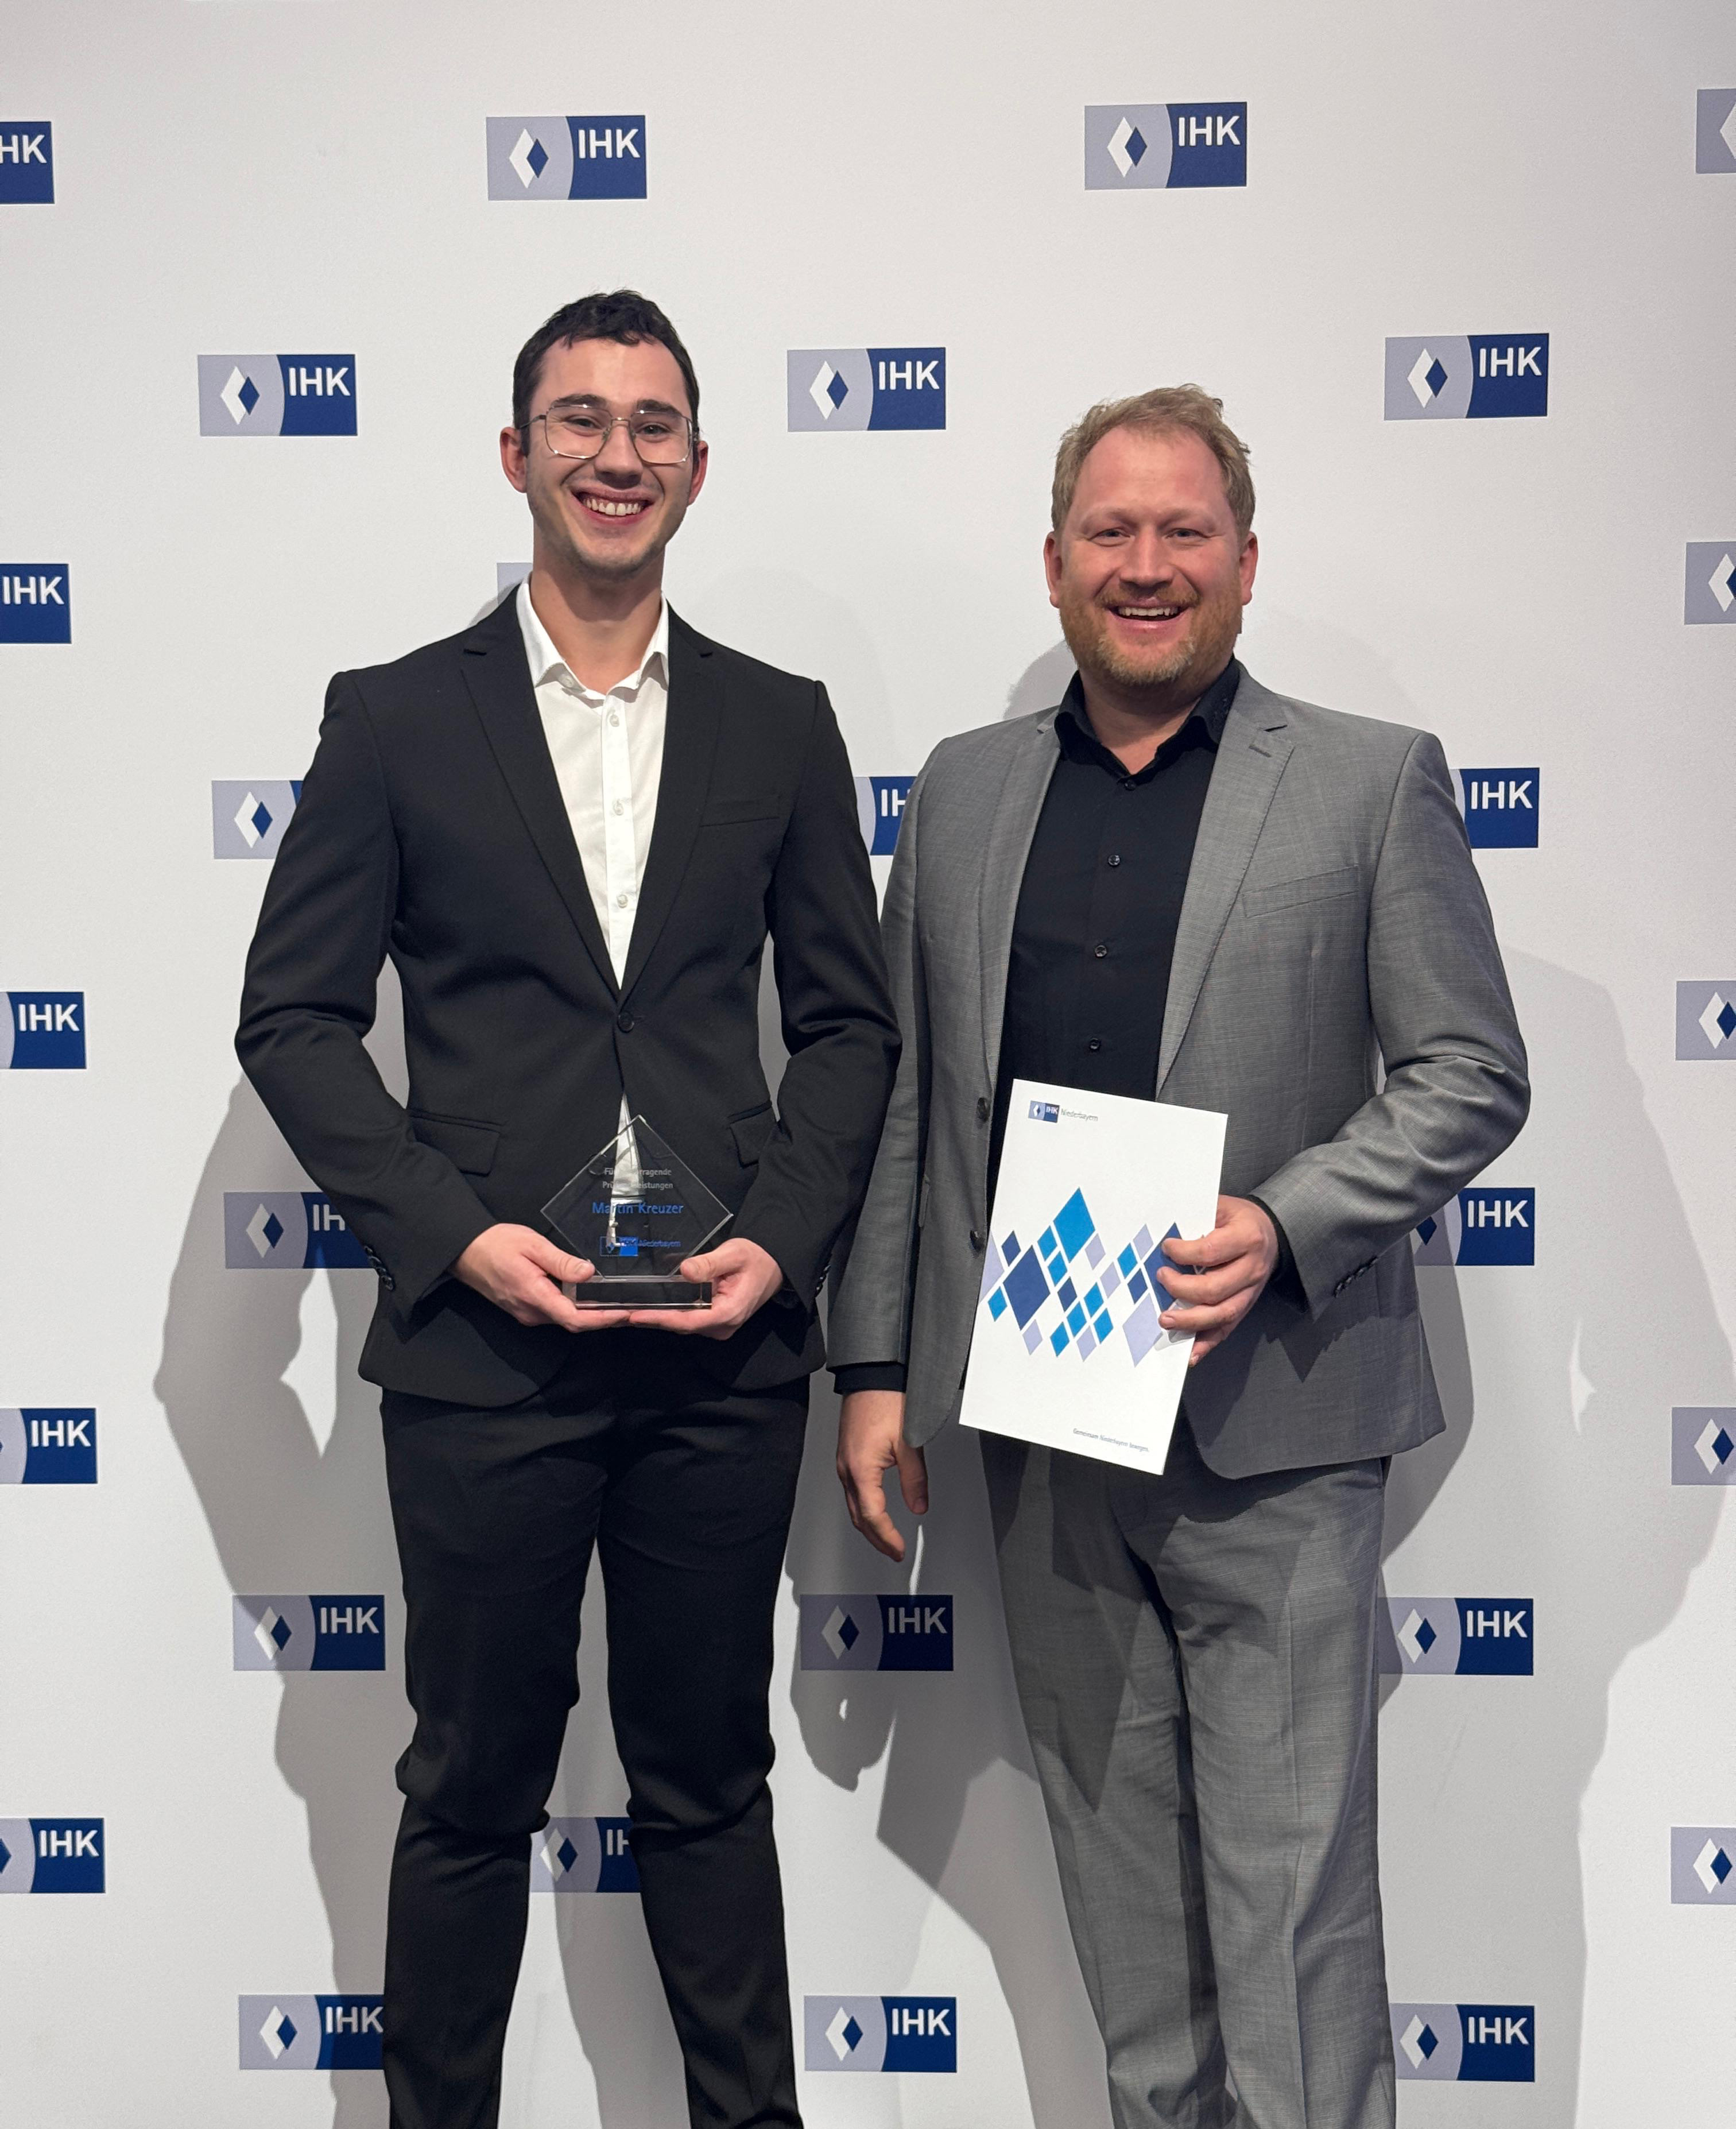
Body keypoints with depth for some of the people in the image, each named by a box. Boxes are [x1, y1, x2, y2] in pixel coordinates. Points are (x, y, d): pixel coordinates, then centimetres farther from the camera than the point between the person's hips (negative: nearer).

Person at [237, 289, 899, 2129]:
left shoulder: (780, 727, 7)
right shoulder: (395, 720, 1)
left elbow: (849, 1022, 8)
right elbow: (294, 1017, 0)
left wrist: (783, 1238, -6)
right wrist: (454, 1231, -12)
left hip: (722, 1347, 2)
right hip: (482, 1343, -1)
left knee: (710, 1783, 16)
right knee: (471, 1791, 13)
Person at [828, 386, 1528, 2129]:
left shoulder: (1373, 780, 0)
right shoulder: (962, 791, 10)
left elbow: (1472, 1075, -2)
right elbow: (902, 1097, 10)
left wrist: (1280, 1228, -17)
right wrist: (874, 1366, 7)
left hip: (1265, 1418, -3)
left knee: (1289, 1871, 2)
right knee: (1114, 1855, 16)